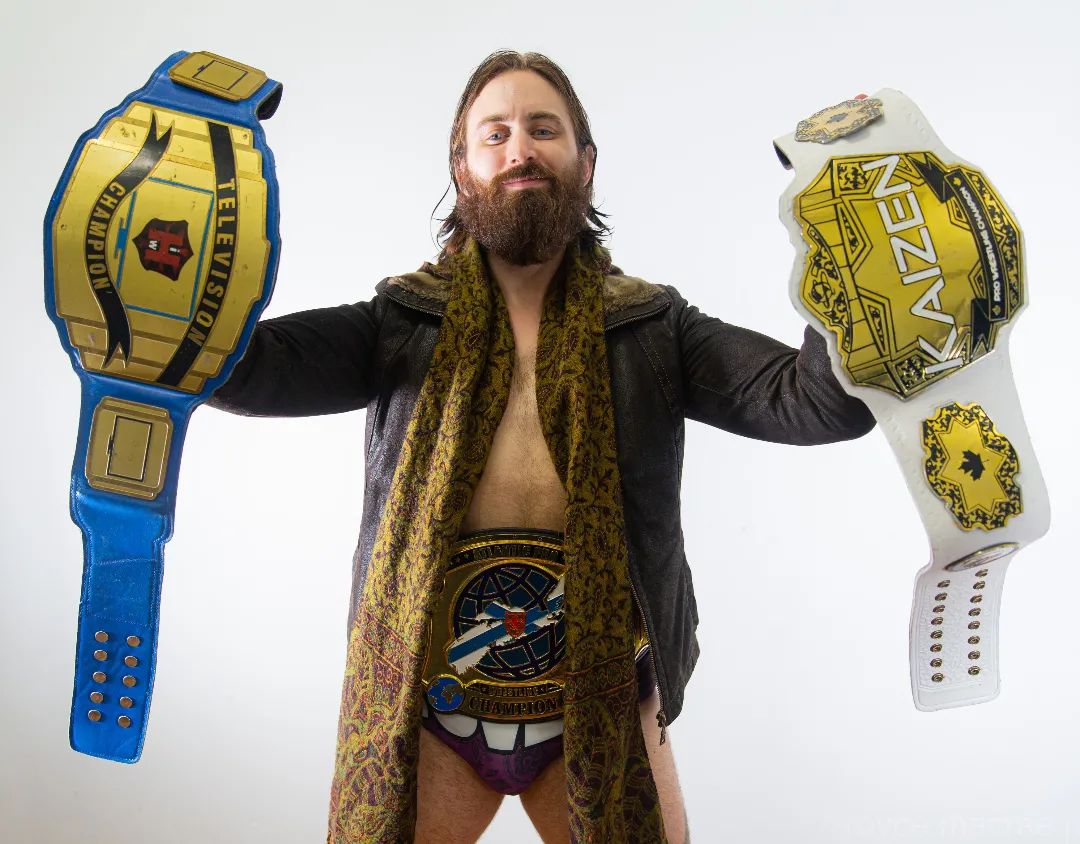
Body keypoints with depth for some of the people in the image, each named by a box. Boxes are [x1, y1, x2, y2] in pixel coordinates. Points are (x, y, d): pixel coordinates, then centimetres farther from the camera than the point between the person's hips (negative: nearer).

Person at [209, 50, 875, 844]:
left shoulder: (653, 328, -2)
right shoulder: (402, 322, -2)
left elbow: (820, 401, -13)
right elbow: (246, 366, -14)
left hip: (600, 712, 1)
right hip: (421, 707, 0)